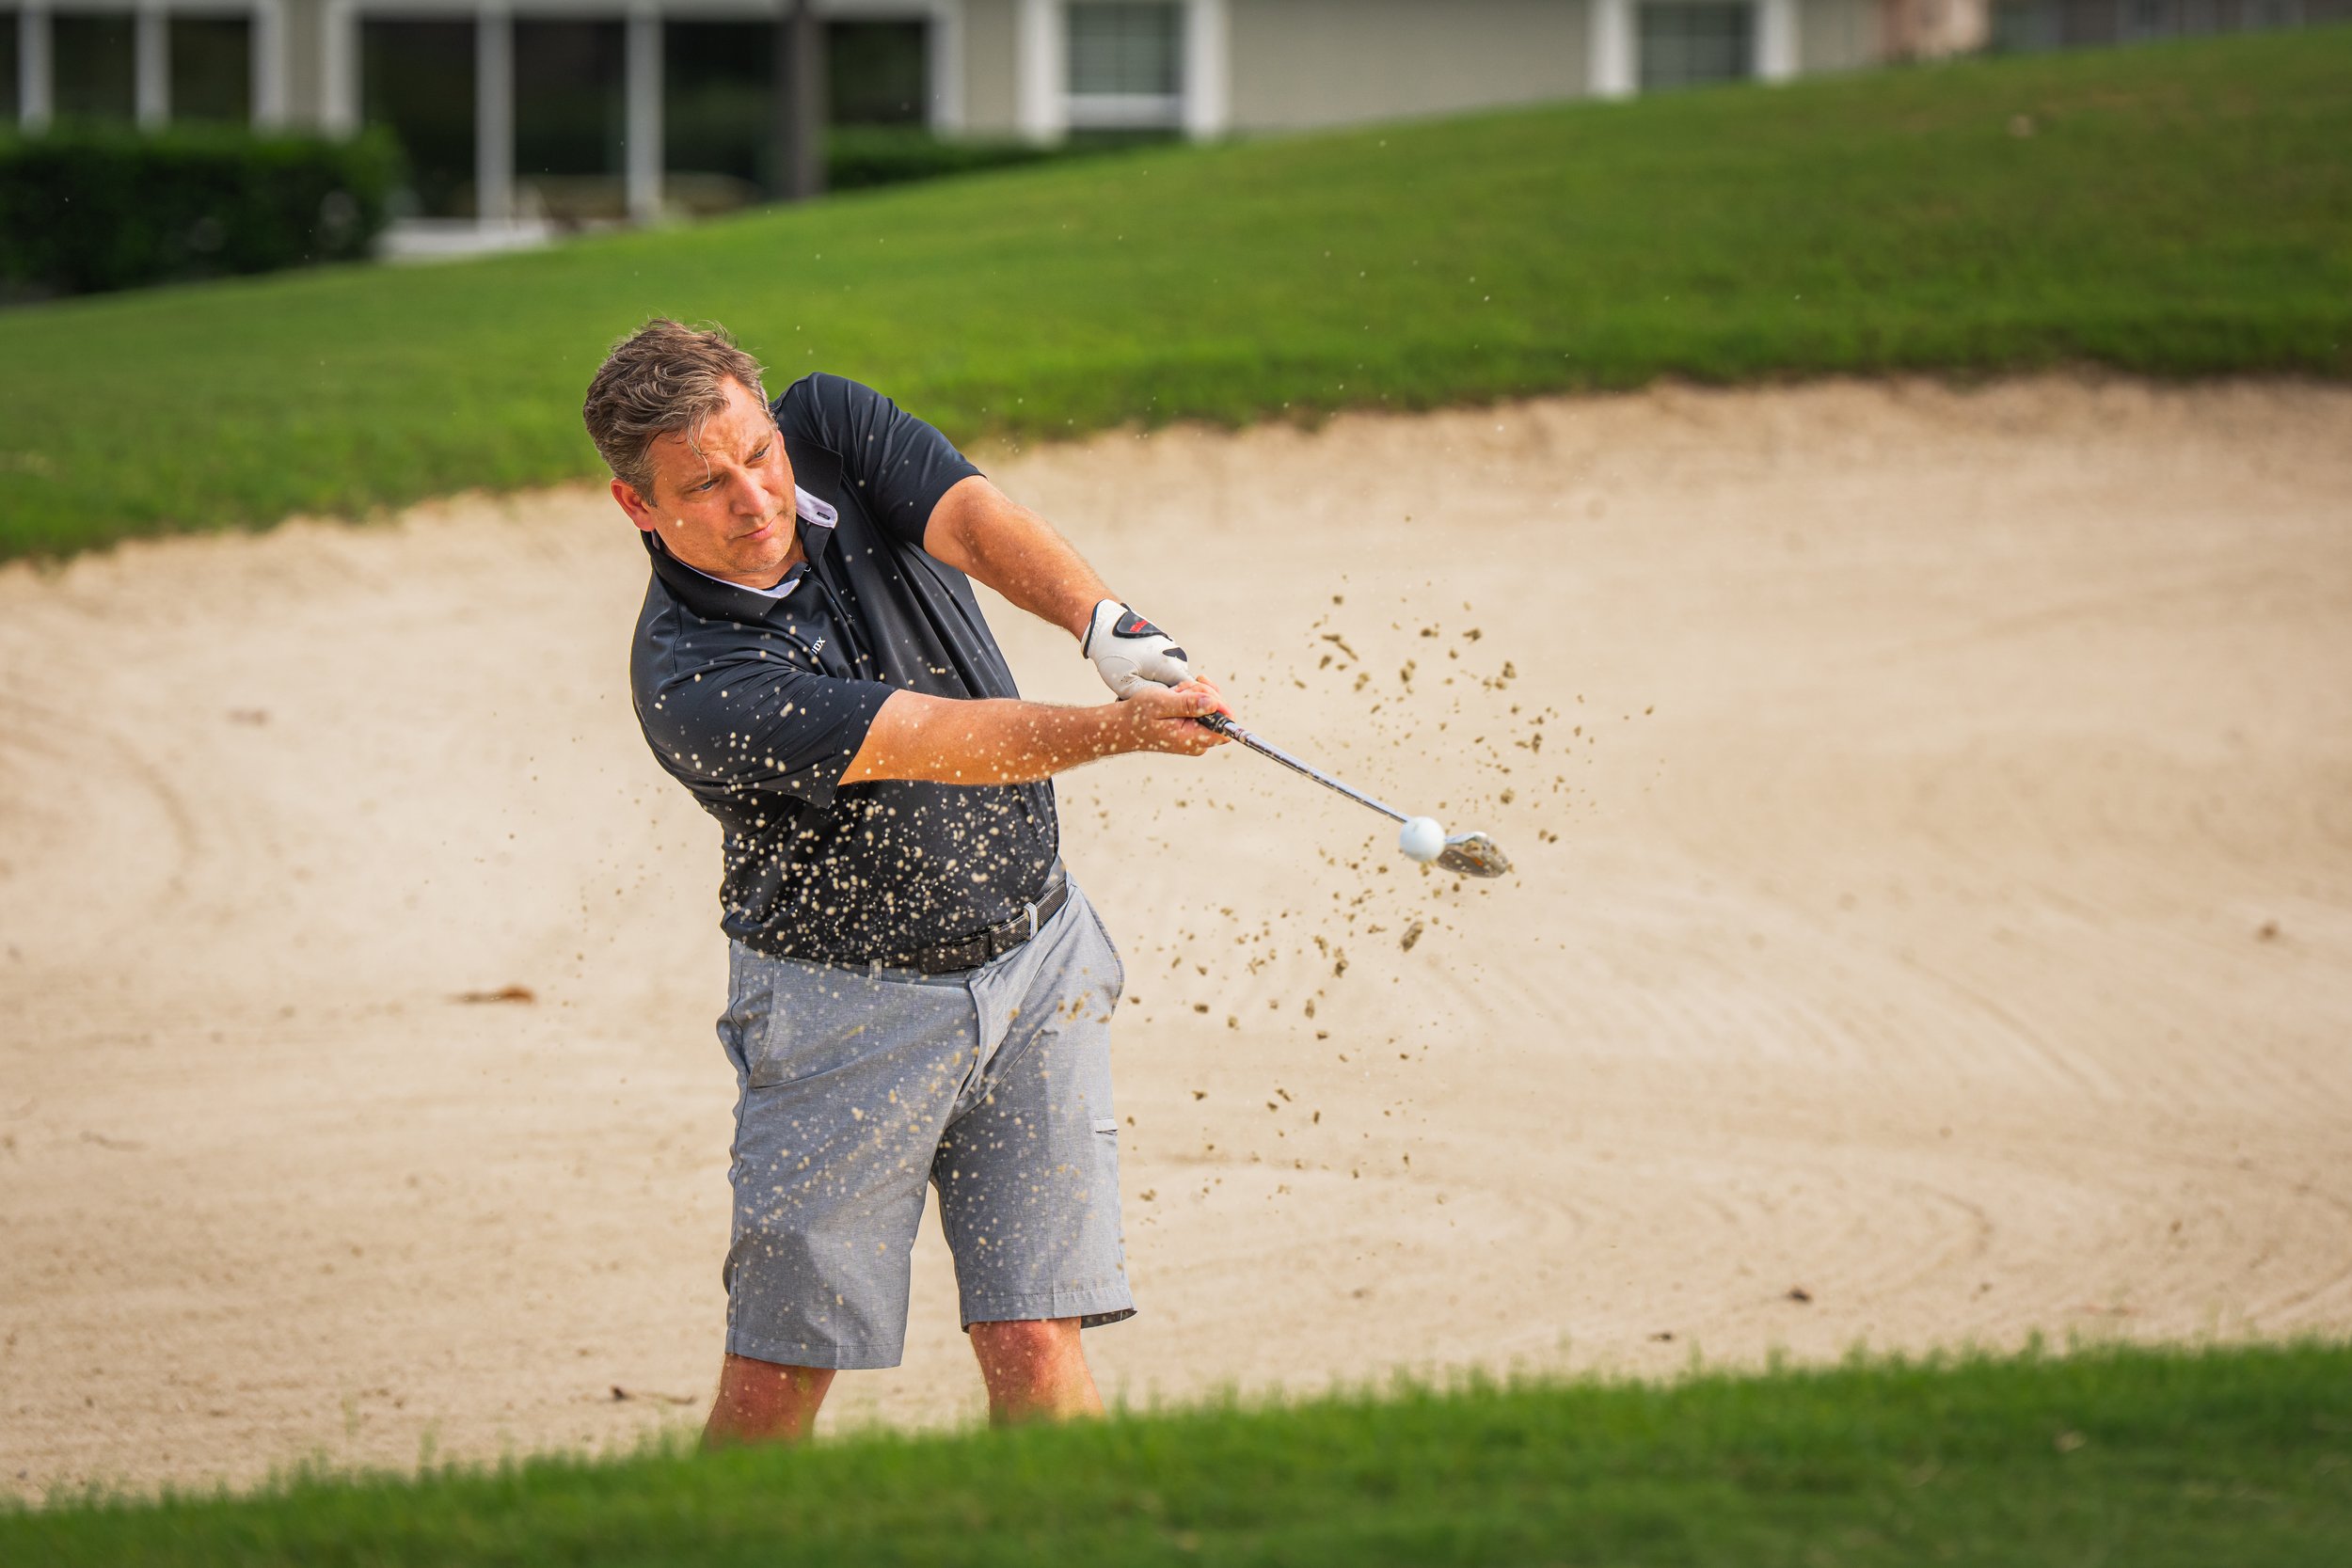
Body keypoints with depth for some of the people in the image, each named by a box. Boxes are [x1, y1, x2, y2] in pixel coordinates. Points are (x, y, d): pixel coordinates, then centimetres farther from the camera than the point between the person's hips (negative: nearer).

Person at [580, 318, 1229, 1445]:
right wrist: (1117, 729, -43)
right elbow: (935, 741, -30)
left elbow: (980, 526, -21)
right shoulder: (693, 686, -22)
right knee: (776, 1379, -2)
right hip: (844, 1003, -4)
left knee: (1035, 1350, -4)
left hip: (1033, 962, 4)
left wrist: (1109, 629, -40)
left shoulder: (832, 430, -6)